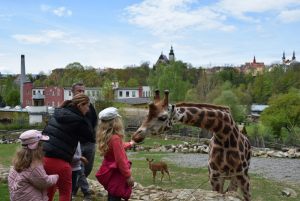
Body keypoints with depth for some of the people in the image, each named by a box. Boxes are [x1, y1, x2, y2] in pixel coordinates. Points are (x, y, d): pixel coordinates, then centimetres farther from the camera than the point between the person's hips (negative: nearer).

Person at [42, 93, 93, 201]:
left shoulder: (58, 113, 11)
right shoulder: (78, 120, -10)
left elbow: (45, 131, 17)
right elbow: (88, 135, 3)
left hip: (44, 156, 7)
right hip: (59, 161, -7)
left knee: (49, 190, 24)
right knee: (65, 192, 11)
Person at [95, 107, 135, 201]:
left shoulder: (107, 137, 5)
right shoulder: (115, 138, -24)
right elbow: (120, 160, -25)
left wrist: (130, 144, 42)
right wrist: (128, 176, -17)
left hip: (110, 172, 9)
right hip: (116, 174, -9)